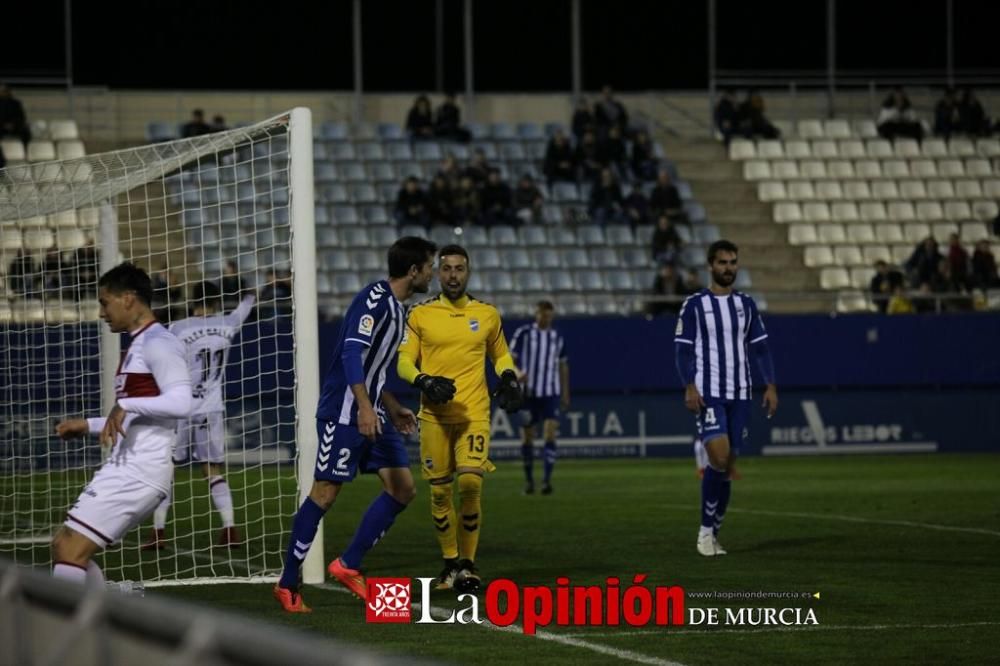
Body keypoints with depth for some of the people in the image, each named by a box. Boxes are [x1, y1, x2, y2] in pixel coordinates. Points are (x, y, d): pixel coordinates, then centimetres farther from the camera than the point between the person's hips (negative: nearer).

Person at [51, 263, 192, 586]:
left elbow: (180, 402, -25)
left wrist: (125, 405, -26)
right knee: (65, 546, 12)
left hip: (139, 470, -11)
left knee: (71, 547, -14)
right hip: (126, 466, 11)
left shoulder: (158, 344, -10)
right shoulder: (139, 345, 22)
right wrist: (89, 426, 31)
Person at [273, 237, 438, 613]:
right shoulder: (374, 298, -14)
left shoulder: (396, 309, 16)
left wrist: (393, 409, 27)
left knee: (402, 489, 2)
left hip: (370, 413, 10)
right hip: (343, 411, -10)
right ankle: (288, 584, 1)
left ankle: (348, 566, 9)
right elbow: (352, 353, -24)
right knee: (325, 493, -7)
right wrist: (364, 407, -31)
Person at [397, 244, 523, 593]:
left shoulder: (487, 314, 9)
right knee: (439, 491, 1)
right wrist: (424, 381, -16)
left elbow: (500, 355, 23)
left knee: (470, 483, -15)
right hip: (434, 416, 0)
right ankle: (450, 561, 19)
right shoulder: (420, 315, 4)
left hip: (474, 414, 0)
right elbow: (404, 362, 4)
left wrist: (509, 377, 3)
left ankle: (468, 562, -2)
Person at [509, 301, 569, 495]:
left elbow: (563, 365, 18)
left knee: (550, 435, -13)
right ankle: (529, 479, 21)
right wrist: (517, 373, -24)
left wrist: (565, 393, 17)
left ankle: (547, 480, -17)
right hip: (529, 392, -1)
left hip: (551, 393, 1)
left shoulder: (557, 338, 9)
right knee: (528, 436, 5)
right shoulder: (523, 333, -1)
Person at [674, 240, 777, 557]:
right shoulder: (694, 305, -1)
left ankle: (713, 533, 14)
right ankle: (706, 530, -7)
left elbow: (760, 348, 12)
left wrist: (771, 386, 2)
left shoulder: (746, 304, 11)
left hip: (739, 395, 4)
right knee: (719, 457, -19)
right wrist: (689, 387, -16)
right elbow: (683, 349, -4)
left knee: (727, 465, 5)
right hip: (708, 394, -4)